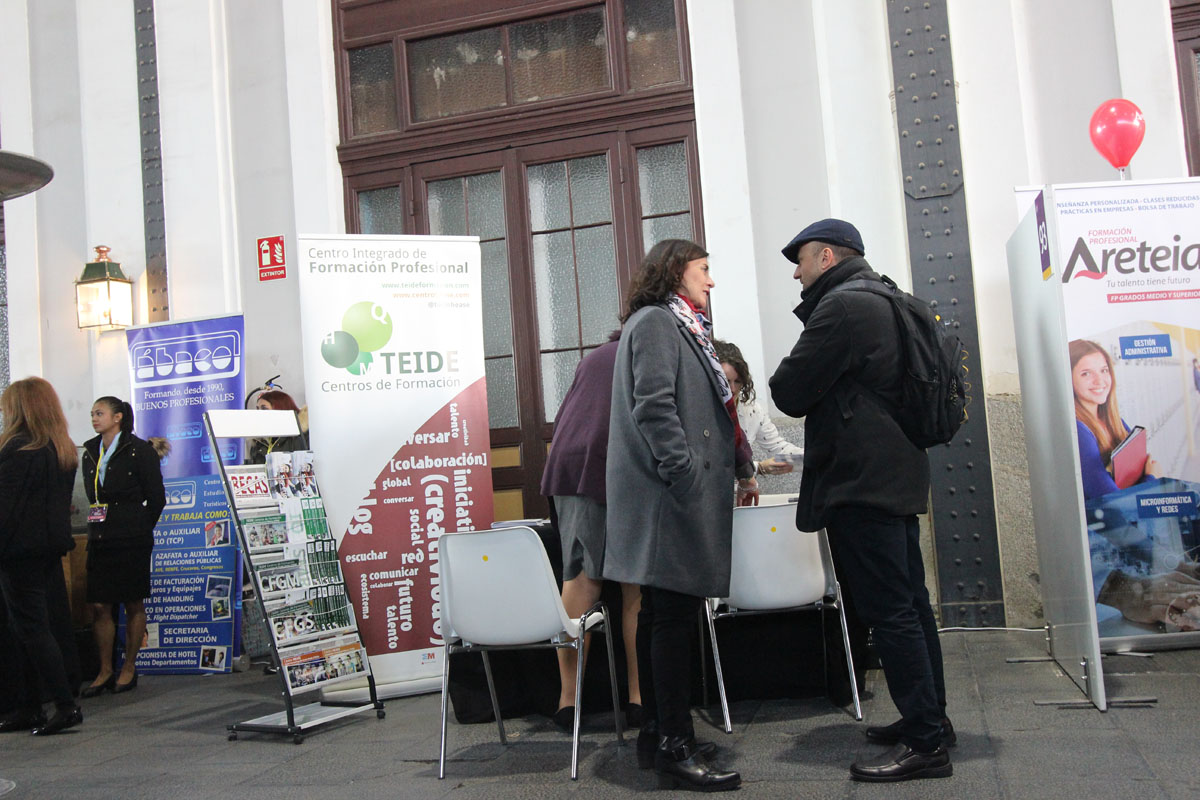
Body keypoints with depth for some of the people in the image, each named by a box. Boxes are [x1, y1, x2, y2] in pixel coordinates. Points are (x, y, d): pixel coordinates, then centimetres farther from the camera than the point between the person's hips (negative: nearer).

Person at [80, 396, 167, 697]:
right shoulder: (91, 452, 12)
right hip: (99, 539, 5)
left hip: (132, 540, -5)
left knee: (134, 604, 4)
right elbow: (92, 495, 18)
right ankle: (105, 671, 14)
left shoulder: (140, 451, -6)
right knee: (99, 606, 3)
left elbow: (156, 498, -4)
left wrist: (139, 529, 3)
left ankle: (129, 668, 15)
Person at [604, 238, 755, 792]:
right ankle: (674, 748, -2)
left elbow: (703, 411, 28)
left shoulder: (678, 327, 25)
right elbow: (654, 408, -18)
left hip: (678, 497, 10)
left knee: (660, 615, 12)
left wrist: (739, 467, 26)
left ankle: (657, 734, 20)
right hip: (669, 496, -10)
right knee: (672, 615, -8)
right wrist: (688, 477, -22)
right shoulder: (655, 321, -7)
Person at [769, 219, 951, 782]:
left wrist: (788, 376, 6)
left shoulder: (841, 307, -13)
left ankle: (924, 741, -3)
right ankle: (929, 718, 25)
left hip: (861, 482, -11)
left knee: (888, 610, -7)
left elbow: (790, 392, -13)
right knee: (908, 602, 15)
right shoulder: (884, 301, 19)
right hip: (897, 476, 11)